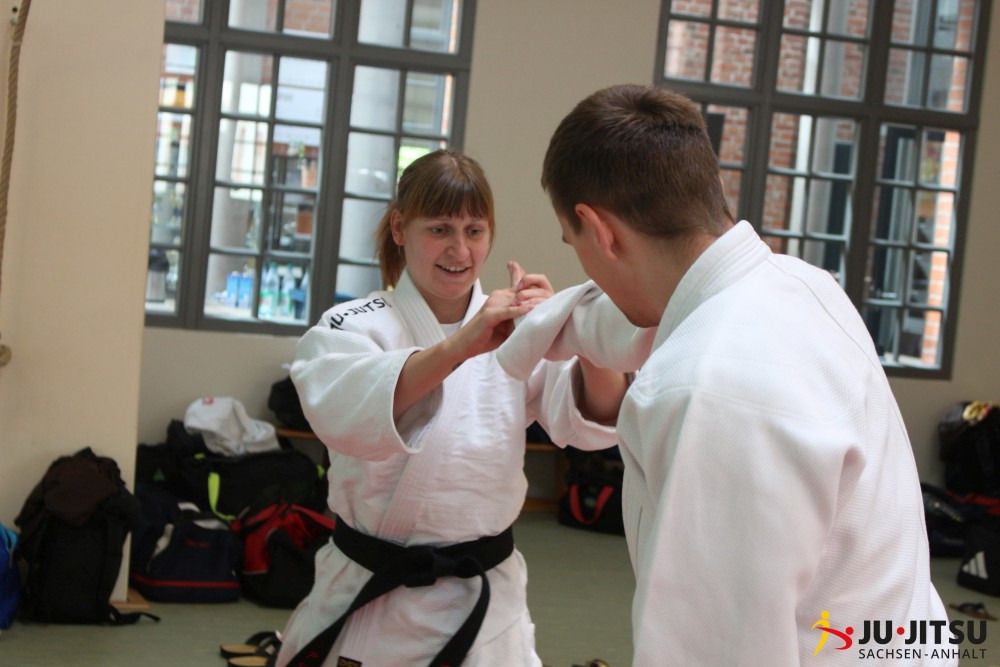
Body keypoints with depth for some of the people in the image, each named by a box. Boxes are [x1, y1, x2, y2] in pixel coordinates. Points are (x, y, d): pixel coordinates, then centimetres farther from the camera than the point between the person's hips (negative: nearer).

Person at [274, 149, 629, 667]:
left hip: (487, 604, 2)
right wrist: (458, 346, -44)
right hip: (372, 600, -2)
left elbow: (598, 418, -13)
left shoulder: (513, 332, 1)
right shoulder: (354, 326, -7)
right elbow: (341, 411, -30)